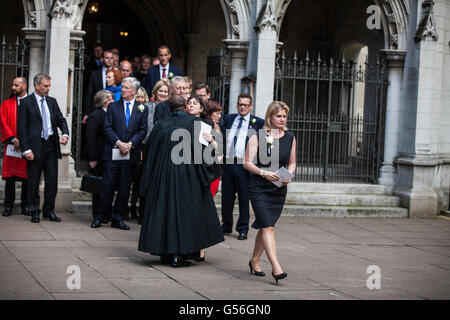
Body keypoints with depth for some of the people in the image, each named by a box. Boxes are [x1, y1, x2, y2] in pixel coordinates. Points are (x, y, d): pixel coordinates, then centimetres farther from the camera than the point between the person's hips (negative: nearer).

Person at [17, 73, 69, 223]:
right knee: (33, 183, 5)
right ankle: (34, 212, 15)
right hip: (35, 147, -4)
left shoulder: (52, 101, 13)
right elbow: (21, 128, -6)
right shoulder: (26, 102, -3)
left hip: (51, 146, 4)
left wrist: (65, 134, -8)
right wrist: (26, 149, -13)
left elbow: (61, 119, 14)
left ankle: (49, 211, 16)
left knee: (52, 181, 5)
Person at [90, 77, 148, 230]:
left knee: (125, 188, 4)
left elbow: (142, 130, 2)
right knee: (108, 185, -2)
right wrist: (118, 143, -12)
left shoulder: (142, 109, 7)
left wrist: (130, 144, -12)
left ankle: (117, 218, 12)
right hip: (112, 153, -1)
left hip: (131, 154, 1)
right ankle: (100, 216, 8)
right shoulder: (113, 106, 8)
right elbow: (108, 128, 1)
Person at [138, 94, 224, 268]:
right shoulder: (195, 123, -5)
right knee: (185, 211, 2)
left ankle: (164, 252, 14)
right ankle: (177, 254, -2)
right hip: (187, 176, -3)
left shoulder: (161, 126, 4)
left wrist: (149, 181, 13)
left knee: (163, 210, 10)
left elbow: (151, 154, 6)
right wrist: (208, 173, 4)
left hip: (162, 176, 3)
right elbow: (202, 151, -8)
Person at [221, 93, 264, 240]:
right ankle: (226, 226, 22)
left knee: (244, 198, 0)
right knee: (227, 197, 9)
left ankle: (243, 229, 7)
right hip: (228, 163, 3)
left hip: (245, 165, -3)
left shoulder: (258, 123, 2)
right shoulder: (228, 119, 14)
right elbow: (221, 137, 17)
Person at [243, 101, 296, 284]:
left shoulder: (290, 138, 8)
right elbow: (247, 163, -6)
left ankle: (255, 261, 32)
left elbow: (292, 163, 16)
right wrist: (263, 173, -22)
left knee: (265, 226, 13)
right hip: (259, 188, -4)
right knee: (268, 227, -14)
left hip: (279, 189, 4)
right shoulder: (258, 137, -5)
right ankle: (276, 268, -20)